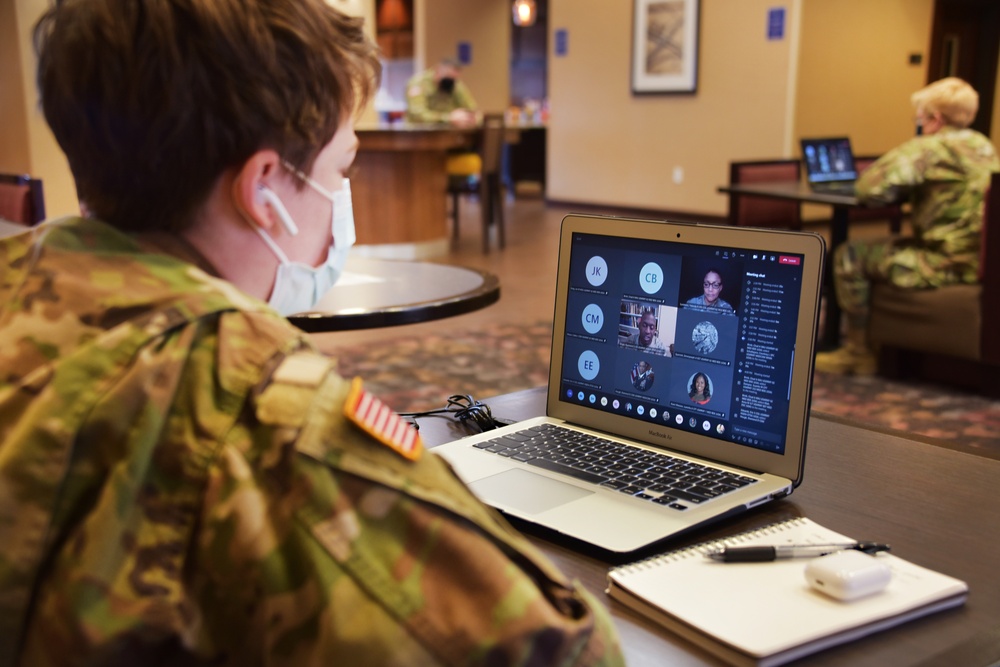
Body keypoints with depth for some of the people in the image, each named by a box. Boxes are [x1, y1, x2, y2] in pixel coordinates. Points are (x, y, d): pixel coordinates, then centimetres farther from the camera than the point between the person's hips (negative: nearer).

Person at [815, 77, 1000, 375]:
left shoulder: (929, 149, -16)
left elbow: (869, 186, -23)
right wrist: (908, 186, 14)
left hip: (947, 264, -10)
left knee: (850, 256, -2)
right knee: (882, 247, 26)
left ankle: (859, 351, 6)